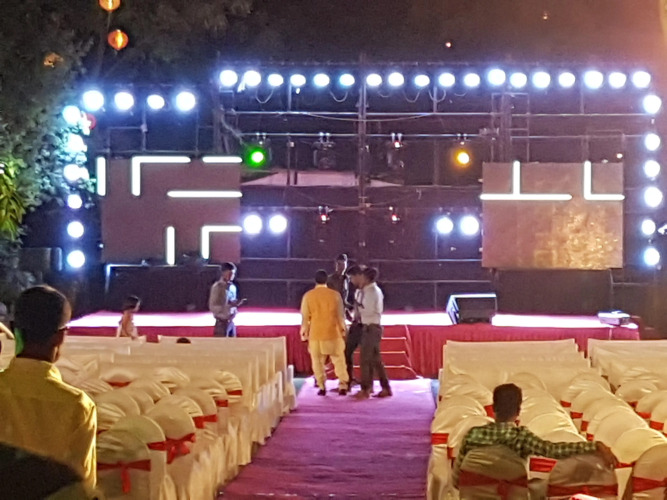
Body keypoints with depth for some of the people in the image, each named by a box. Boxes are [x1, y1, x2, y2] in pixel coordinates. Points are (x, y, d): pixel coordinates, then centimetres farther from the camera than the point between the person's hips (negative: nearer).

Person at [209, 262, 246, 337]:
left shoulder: (232, 287, 11)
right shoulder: (217, 287, -12)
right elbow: (212, 307, -17)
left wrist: (237, 304, -3)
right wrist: (229, 305, -24)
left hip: (231, 322, 8)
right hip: (222, 322, -8)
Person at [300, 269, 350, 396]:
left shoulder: (308, 296, -3)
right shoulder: (335, 294, -3)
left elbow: (305, 316, -1)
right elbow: (340, 314, 2)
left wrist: (304, 332, 10)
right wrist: (343, 329, 14)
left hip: (316, 334, 0)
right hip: (333, 333, 0)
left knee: (318, 361, 10)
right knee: (338, 360, 9)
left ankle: (322, 387, 7)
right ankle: (343, 386, 3)